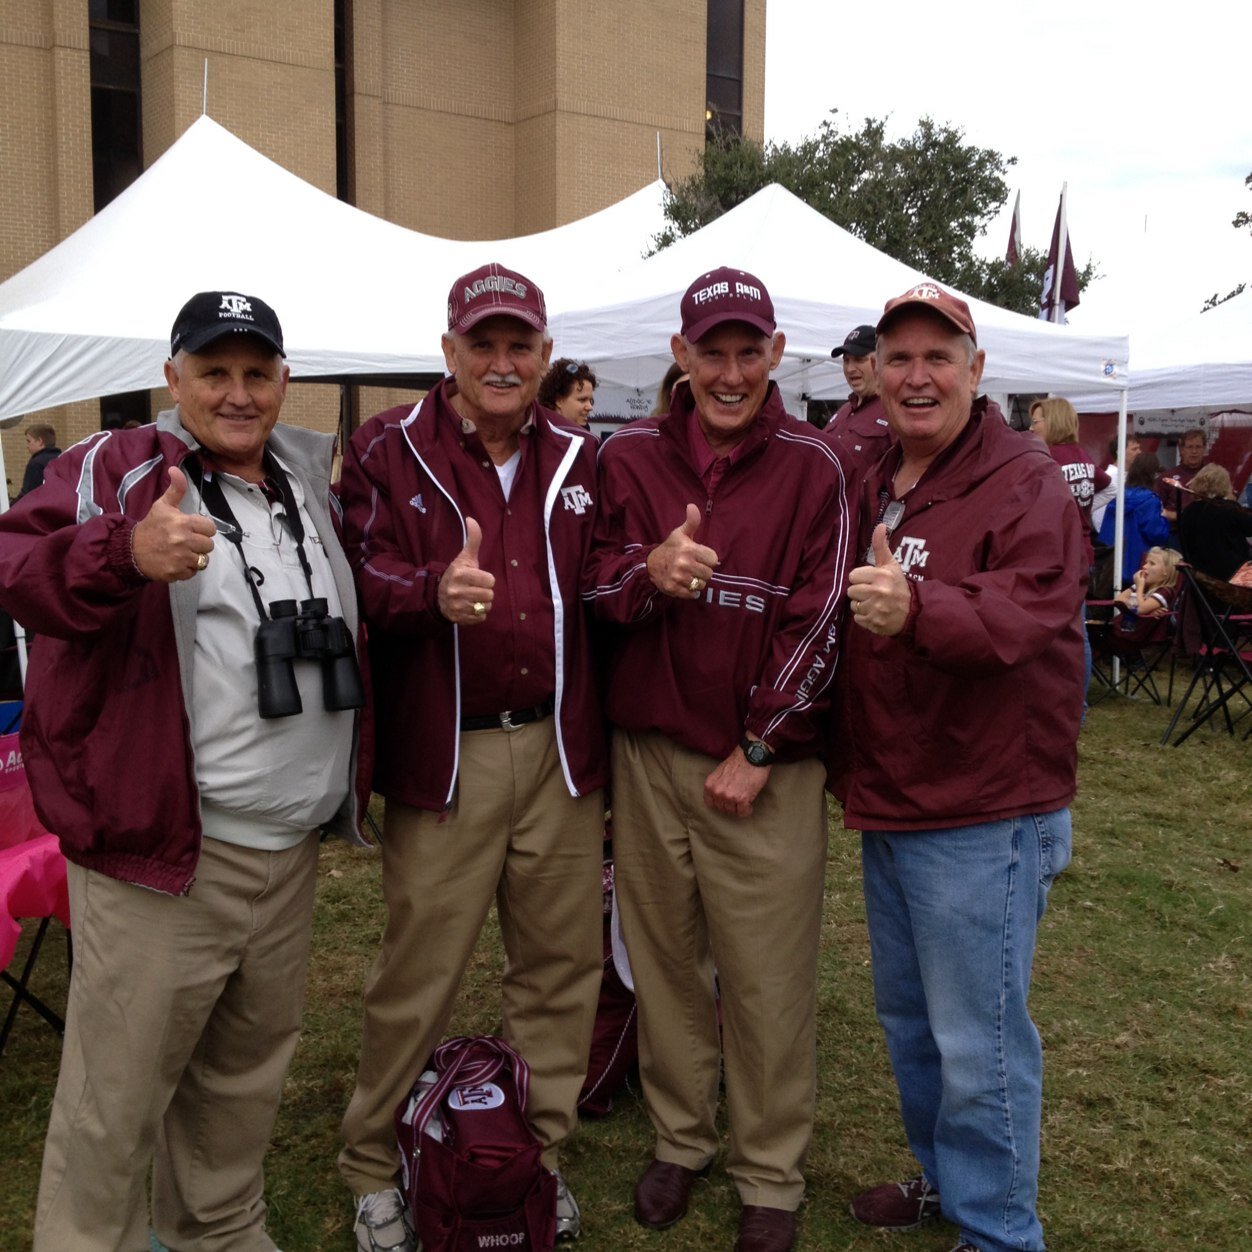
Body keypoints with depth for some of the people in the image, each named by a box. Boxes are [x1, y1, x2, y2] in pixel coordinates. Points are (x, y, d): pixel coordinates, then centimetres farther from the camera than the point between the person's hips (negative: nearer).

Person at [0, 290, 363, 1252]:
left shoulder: (308, 482, 15)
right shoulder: (116, 468, -5)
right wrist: (128, 553, -39)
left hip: (292, 852, 7)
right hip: (161, 851, -6)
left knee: (248, 1072, 21)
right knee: (116, 1093, 1)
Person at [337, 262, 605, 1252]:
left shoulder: (578, 459, 12)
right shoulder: (390, 450, 1)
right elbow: (363, 576, -10)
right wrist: (434, 591, -27)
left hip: (561, 751, 4)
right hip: (443, 754, -3)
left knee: (561, 964, 12)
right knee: (419, 974, 4)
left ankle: (543, 1157, 32)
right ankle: (374, 1169, 26)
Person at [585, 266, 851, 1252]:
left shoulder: (811, 467, -3)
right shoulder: (629, 458, 4)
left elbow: (818, 621, -6)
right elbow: (593, 593, 2)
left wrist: (758, 751, -9)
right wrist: (649, 572, -20)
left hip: (768, 765, -2)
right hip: (650, 753, 3)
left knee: (769, 979, 4)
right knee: (664, 958, 13)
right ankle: (682, 1138, 33)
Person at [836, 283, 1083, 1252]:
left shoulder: (1026, 484, -12)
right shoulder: (868, 489, 11)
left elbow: (1025, 613, -28)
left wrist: (918, 609, -44)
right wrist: (847, 769, 15)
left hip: (983, 817, -8)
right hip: (886, 807, 8)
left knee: (978, 1042, 0)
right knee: (907, 1015, 20)